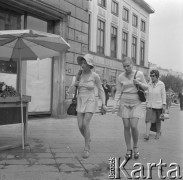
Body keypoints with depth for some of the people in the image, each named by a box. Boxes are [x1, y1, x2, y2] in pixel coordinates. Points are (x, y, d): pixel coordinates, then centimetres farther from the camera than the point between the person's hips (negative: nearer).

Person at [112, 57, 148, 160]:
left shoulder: (139, 74, -4)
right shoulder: (121, 77, -3)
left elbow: (146, 87, 4)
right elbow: (118, 92, 0)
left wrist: (138, 83, -16)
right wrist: (115, 104, -12)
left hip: (136, 103, -1)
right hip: (125, 103, 1)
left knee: (134, 126, -11)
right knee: (126, 127, -1)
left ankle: (136, 147, 14)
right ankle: (129, 150, 11)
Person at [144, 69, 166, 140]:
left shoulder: (161, 84, -9)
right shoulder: (149, 84, 3)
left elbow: (163, 95, -8)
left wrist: (164, 105, -11)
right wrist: (147, 103, 11)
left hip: (158, 105, -3)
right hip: (150, 105, 3)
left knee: (158, 120, 10)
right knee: (149, 119, -10)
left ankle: (158, 133, 30)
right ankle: (147, 135, -15)